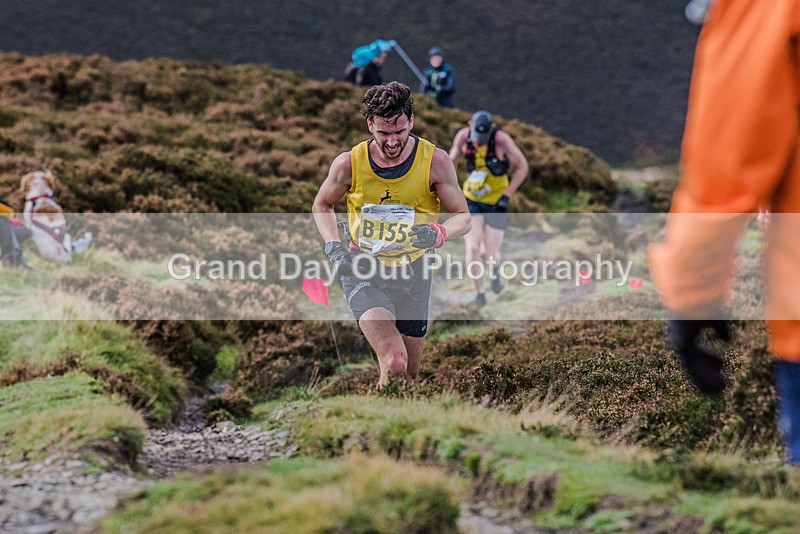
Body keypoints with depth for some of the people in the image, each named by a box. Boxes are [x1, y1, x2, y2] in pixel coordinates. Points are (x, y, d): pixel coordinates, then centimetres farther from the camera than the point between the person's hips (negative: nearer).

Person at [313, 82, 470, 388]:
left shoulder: (435, 162, -8)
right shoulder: (349, 164, -8)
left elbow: (463, 217, -2)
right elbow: (322, 205, 11)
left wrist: (439, 234, -25)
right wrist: (333, 247, -6)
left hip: (413, 272, 2)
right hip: (363, 271, -2)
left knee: (408, 375, 11)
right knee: (394, 365, -23)